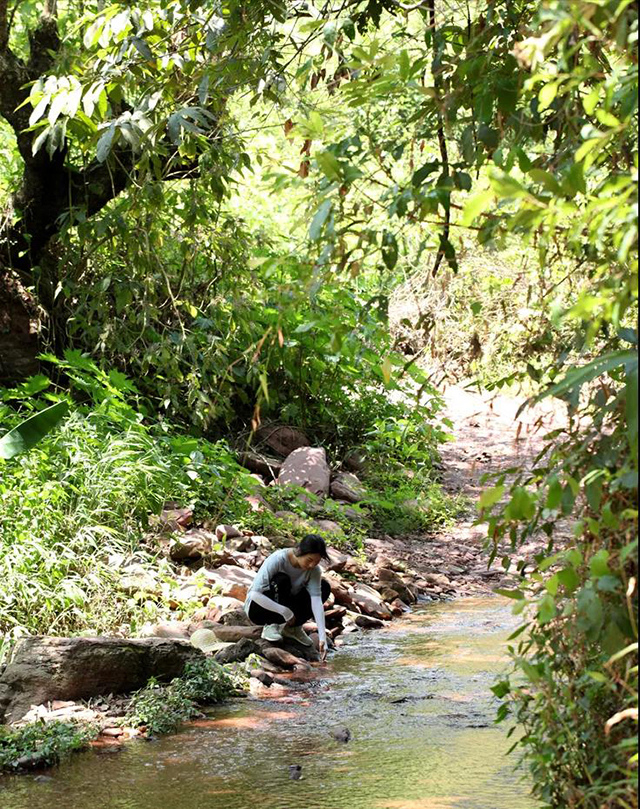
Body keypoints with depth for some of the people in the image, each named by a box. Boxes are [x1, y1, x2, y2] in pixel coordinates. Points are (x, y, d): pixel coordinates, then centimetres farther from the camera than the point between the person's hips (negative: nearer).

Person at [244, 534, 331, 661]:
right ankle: (270, 626, -19)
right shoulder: (277, 560, -29)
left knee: (324, 587, -15)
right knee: (281, 580, -34)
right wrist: (285, 612, -41)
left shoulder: (314, 570, -15)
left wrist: (322, 637, -33)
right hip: (258, 607, -5)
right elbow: (254, 594, -34)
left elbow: (316, 600, -23)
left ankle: (292, 628, -3)